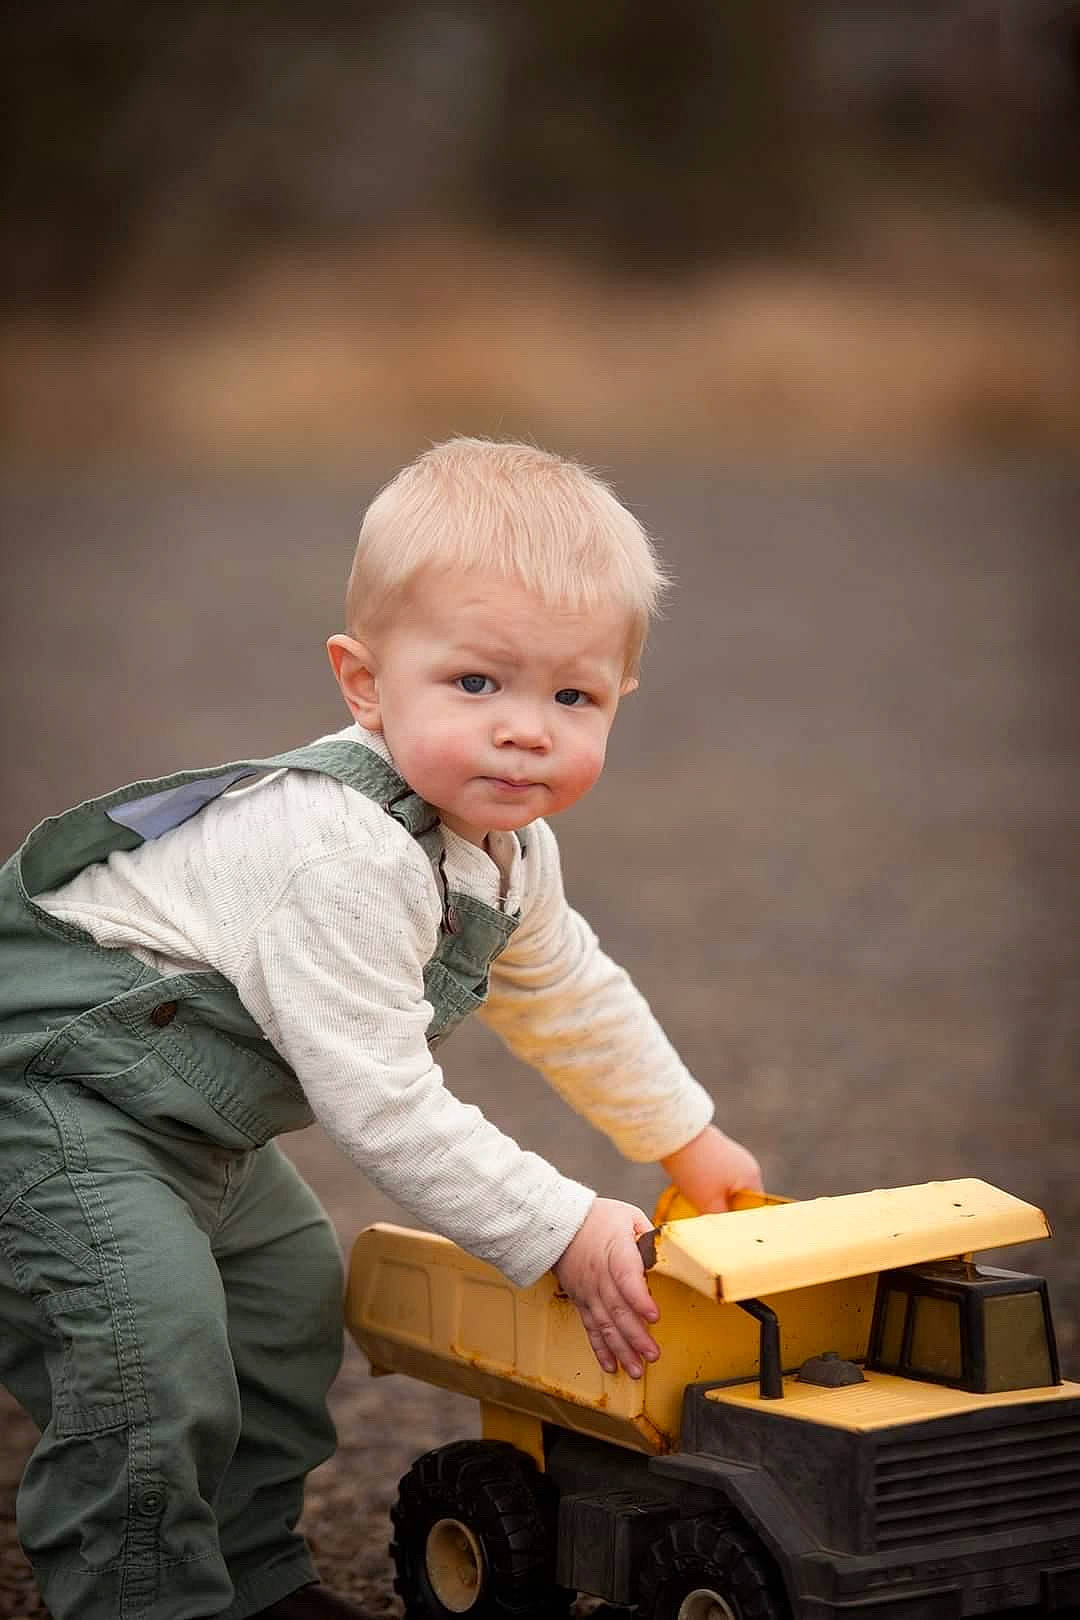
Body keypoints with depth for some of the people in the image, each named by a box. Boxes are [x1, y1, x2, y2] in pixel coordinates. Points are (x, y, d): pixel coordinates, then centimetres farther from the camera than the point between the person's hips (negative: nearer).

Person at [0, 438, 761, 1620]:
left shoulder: (505, 844, 1)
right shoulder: (346, 858, -32)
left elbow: (567, 996, 22)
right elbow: (383, 1106, -31)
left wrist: (687, 1140, 30)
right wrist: (562, 1236, -24)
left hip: (187, 1123, 11)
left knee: (289, 1290, 21)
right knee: (152, 1336, -22)